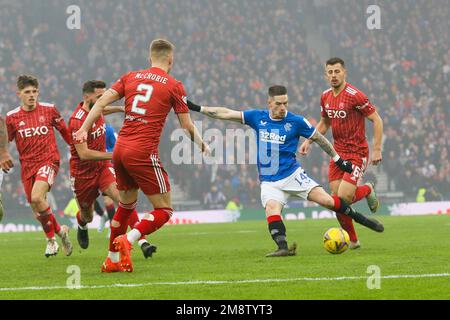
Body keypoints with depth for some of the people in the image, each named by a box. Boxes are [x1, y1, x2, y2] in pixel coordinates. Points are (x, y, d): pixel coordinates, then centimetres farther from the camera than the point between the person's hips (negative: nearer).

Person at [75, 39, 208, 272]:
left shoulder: (131, 77, 13)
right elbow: (187, 126, 7)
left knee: (126, 204, 24)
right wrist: (202, 145, 24)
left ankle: (112, 259, 26)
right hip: (143, 152, -6)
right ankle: (127, 240, -20)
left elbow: (102, 102, 5)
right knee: (164, 210, 2)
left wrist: (84, 129, 9)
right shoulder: (174, 86, 2)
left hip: (120, 149, 6)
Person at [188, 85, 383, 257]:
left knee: (326, 200, -13)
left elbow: (319, 138, 9)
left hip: (293, 175, -2)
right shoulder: (257, 117, 3)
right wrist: (198, 108, 1)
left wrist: (338, 159, 14)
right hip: (269, 182, 2)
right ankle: (283, 247, -38)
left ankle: (359, 218, 9)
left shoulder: (296, 122, -4)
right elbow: (227, 114, 5)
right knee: (271, 208, -28)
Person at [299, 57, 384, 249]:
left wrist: (377, 149, -16)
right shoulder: (326, 97, 6)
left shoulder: (354, 96, -16)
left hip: (357, 153, -7)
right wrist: (308, 141, 9)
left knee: (343, 199, -18)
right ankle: (353, 240, 18)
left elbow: (377, 120, -12)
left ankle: (367, 190, 15)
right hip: (338, 153, 7)